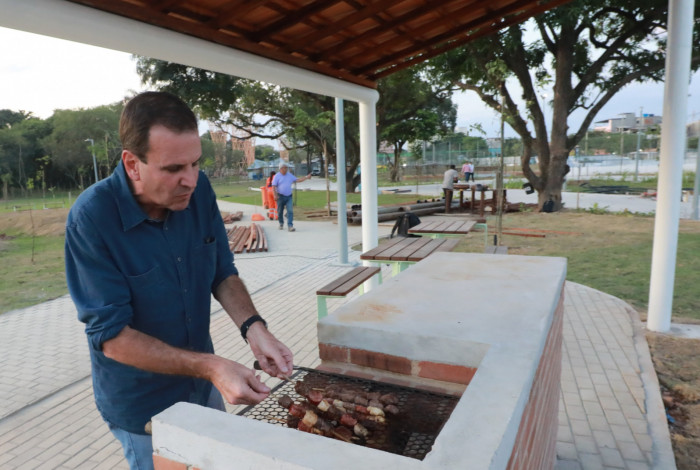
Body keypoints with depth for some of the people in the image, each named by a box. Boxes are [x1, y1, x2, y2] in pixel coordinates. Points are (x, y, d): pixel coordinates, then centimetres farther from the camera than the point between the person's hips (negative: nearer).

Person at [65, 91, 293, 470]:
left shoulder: (198, 190, -13)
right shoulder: (91, 218, -26)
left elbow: (223, 273, -4)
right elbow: (111, 335, -25)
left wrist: (253, 327, -22)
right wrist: (210, 366, -33)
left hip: (203, 386, 5)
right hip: (142, 408, -4)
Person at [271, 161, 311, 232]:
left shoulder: (290, 175, 11)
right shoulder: (277, 176, -3)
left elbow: (298, 180, 12)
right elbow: (273, 186, -8)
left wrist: (306, 177, 2)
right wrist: (275, 195, -20)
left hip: (289, 196, 3)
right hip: (280, 196, -3)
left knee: (290, 211, -11)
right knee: (280, 211, 7)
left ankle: (290, 226, -14)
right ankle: (281, 223, 30)